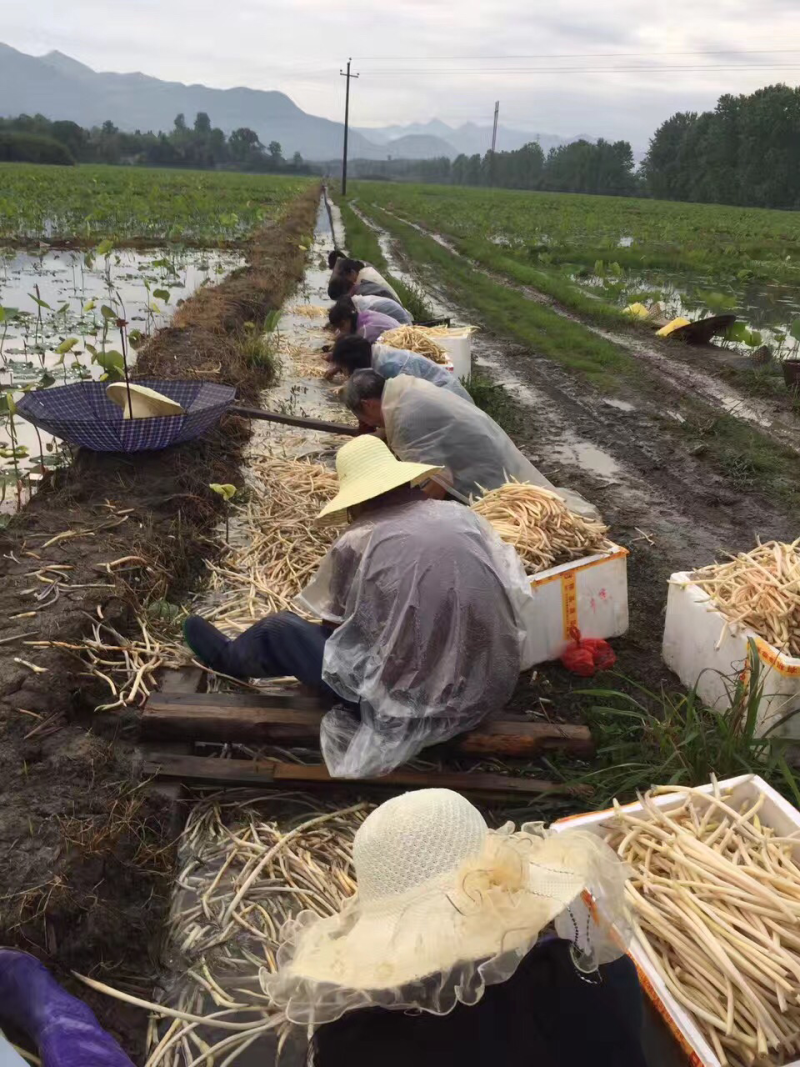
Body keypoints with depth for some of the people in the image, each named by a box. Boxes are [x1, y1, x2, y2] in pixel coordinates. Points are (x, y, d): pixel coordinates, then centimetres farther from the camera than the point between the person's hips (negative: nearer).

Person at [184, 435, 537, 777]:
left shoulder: (358, 542, -11)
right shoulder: (461, 515, 0)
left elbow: (332, 622, 4)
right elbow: (517, 594, 7)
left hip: (417, 697, -5)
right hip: (495, 684, 6)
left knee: (278, 630, 14)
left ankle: (231, 658, 47)